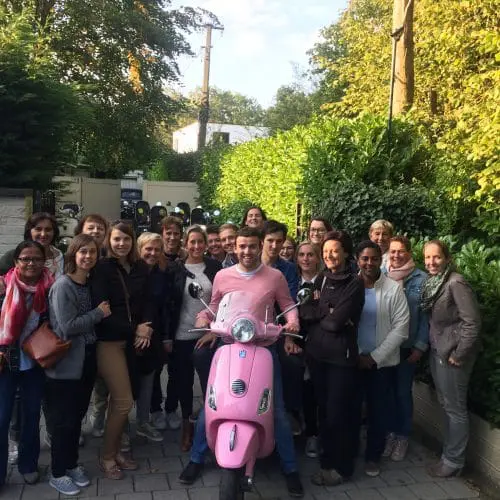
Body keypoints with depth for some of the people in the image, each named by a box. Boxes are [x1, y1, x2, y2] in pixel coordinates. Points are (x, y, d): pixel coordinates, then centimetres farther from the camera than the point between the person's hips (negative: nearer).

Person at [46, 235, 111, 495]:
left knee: (78, 415, 17)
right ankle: (57, 473, 21)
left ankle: (71, 464, 33)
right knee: (64, 419, 5)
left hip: (87, 358, 7)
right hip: (66, 363, -7)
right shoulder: (62, 285, -16)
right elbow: (67, 326, -21)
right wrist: (99, 313, -14)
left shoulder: (90, 283, 7)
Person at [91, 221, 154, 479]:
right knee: (124, 401, -5)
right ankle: (107, 457, 13)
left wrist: (145, 326, -11)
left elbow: (148, 301, 9)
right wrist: (134, 330, -14)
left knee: (120, 400, 10)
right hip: (109, 341, -5)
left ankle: (115, 451, 26)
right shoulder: (102, 268, -7)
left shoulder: (141, 268, 7)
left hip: (132, 340, 5)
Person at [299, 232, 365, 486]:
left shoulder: (355, 283, -9)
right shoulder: (321, 279, 10)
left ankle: (341, 466, 20)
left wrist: (317, 315, -2)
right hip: (316, 353, 5)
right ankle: (326, 461, 29)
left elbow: (336, 322, -16)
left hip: (341, 355, -5)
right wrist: (325, 312, -14)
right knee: (323, 410, 14)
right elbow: (304, 310, 2)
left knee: (338, 413, 2)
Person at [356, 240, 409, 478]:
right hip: (352, 360, 1)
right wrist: (356, 355, -7)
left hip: (383, 362, -1)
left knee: (379, 411, 9)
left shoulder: (394, 289, -7)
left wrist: (375, 357, -11)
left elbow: (400, 328, -8)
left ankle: (373, 456, 29)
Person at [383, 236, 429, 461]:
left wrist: (420, 346, -8)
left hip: (407, 346, -2)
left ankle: (402, 435, 25)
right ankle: (387, 431, 28)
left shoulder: (421, 279, -6)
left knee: (403, 392, 8)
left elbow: (425, 315, -5)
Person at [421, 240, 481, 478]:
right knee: (445, 404, 18)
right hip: (437, 351, 8)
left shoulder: (456, 283, -19)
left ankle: (453, 460, 17)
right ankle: (450, 451, 32)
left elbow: (472, 322, -21)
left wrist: (458, 354, -18)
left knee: (454, 407, 4)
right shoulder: (432, 282, 7)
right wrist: (428, 346, 10)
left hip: (452, 354, -8)